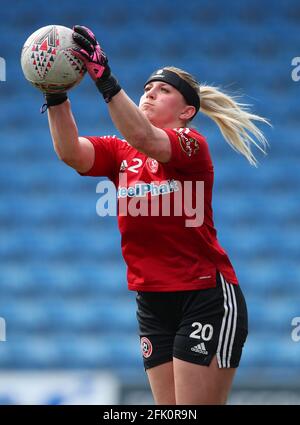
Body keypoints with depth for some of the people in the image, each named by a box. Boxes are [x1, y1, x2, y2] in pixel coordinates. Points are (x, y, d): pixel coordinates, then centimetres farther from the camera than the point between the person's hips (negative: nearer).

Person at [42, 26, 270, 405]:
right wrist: (57, 98, -24)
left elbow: (145, 139, -29)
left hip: (205, 299, -6)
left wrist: (105, 80, -39)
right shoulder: (120, 152, 9)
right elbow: (71, 152, -9)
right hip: (152, 302, 6)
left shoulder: (192, 145, -8)